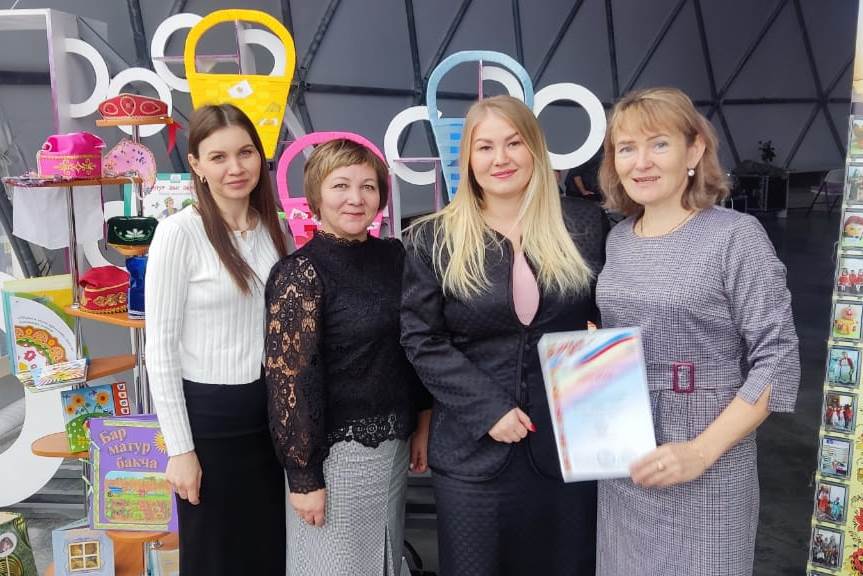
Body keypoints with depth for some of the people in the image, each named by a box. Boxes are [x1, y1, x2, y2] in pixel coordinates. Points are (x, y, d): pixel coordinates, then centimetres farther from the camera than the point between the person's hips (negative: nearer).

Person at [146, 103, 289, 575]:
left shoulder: (271, 227, 3)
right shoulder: (178, 233, -14)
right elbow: (160, 347, -13)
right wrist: (179, 448, -13)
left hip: (270, 407, 5)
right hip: (209, 413, -5)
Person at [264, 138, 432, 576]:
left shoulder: (394, 256, 4)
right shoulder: (301, 272, -15)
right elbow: (290, 378, -17)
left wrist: (423, 425, 11)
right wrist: (305, 476, -17)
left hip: (393, 445, 6)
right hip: (335, 450, -6)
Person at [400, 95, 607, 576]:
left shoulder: (586, 225, 1)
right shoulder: (436, 239, -2)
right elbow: (422, 339, -5)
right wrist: (487, 409, -13)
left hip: (570, 441, 1)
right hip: (474, 449, -1)